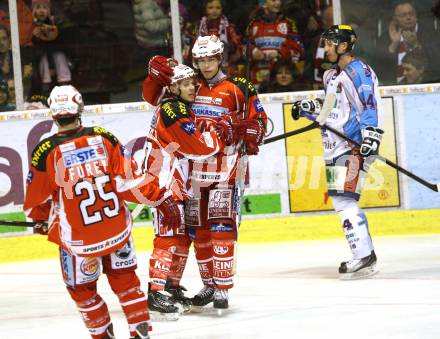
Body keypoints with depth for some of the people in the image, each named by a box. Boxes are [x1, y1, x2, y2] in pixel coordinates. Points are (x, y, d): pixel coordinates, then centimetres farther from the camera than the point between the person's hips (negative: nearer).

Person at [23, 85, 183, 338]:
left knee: (82, 288, 17)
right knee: (125, 279, 20)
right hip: (118, 229, 3)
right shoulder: (104, 138, -6)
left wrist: (41, 219, 21)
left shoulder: (46, 152, -12)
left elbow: (37, 198, 0)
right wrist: (163, 199, 2)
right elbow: (132, 177, -6)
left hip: (78, 238, -3)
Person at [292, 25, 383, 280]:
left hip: (353, 145, -10)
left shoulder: (359, 72, -10)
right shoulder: (330, 76, 19)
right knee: (343, 201, 11)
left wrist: (372, 135, -28)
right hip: (335, 147, 10)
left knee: (344, 199, -16)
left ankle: (364, 257, -16)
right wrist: (310, 108, 15)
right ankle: (366, 254, 17)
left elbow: (372, 106, -18)